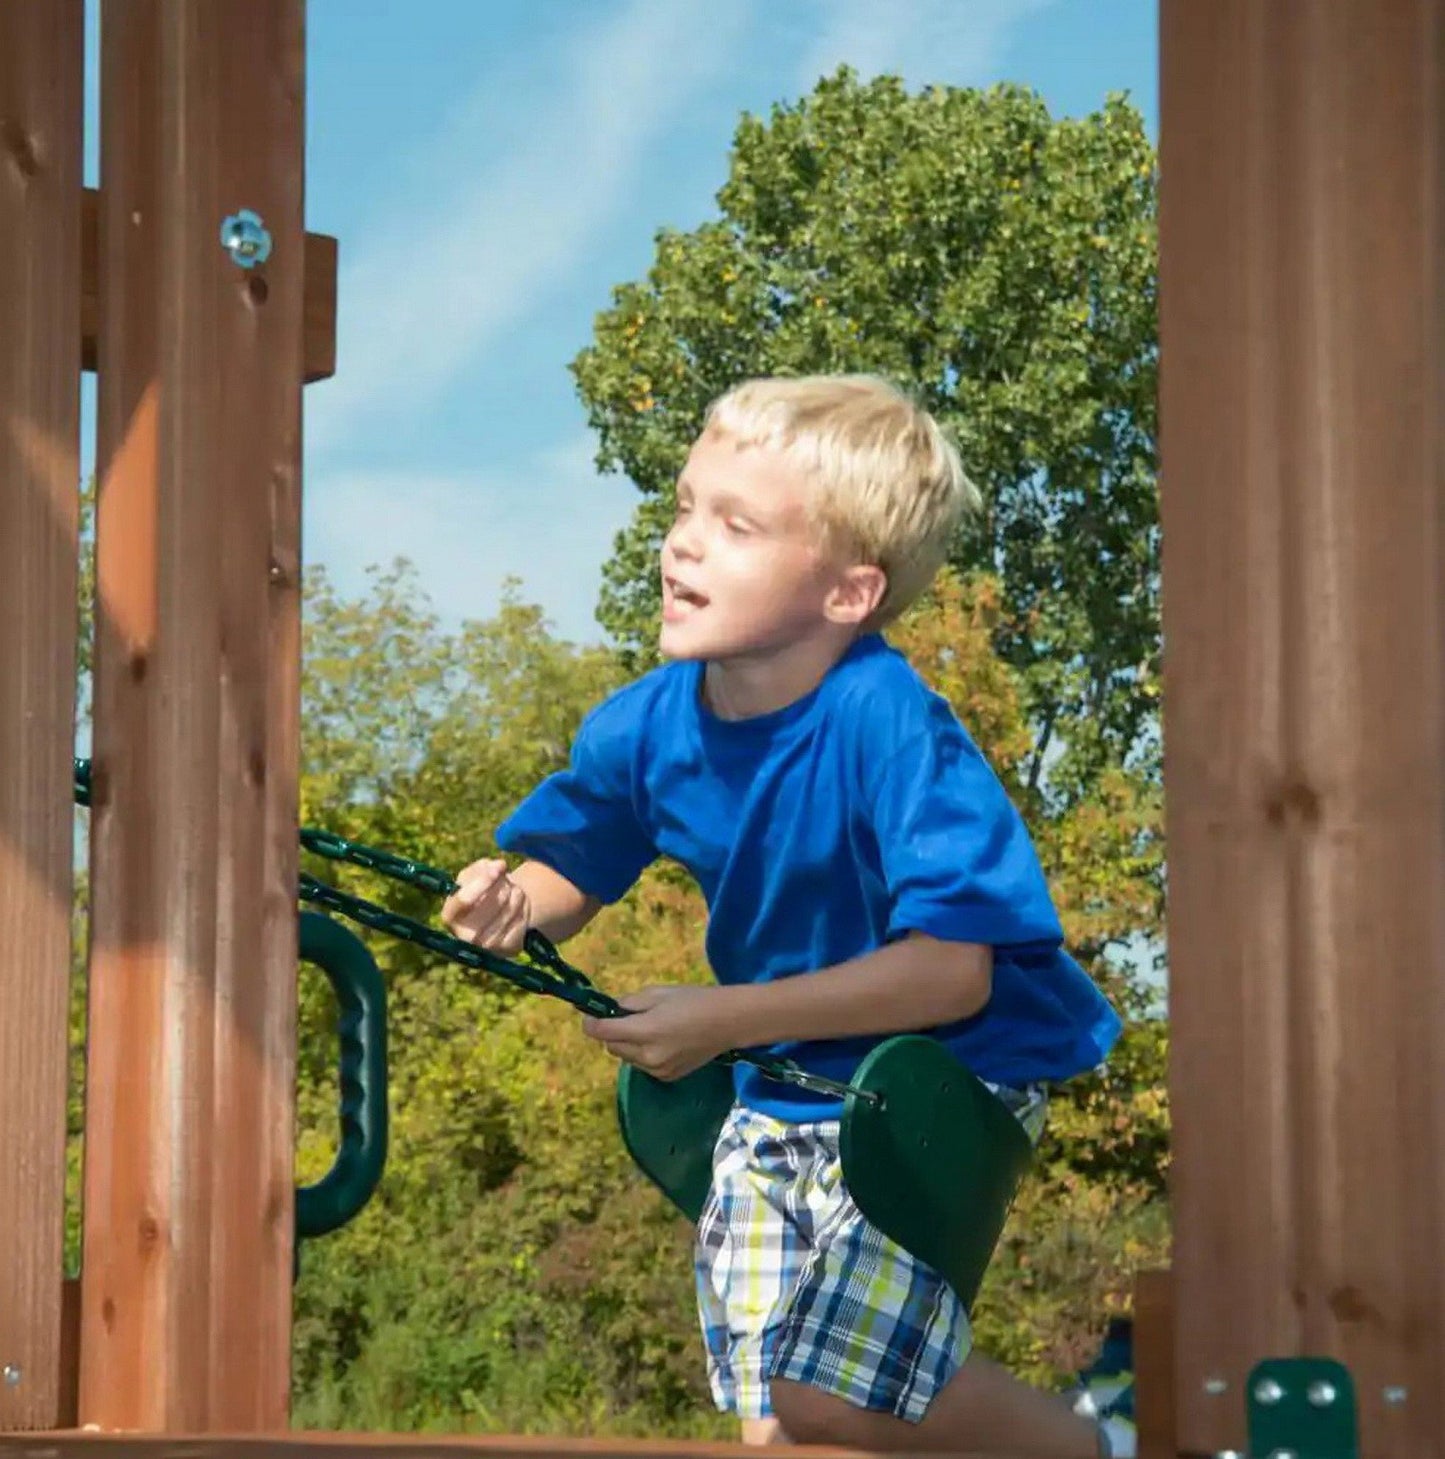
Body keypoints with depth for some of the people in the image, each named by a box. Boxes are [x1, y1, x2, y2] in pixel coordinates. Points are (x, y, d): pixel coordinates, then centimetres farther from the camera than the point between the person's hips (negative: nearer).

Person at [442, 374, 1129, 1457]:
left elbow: (952, 969, -29)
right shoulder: (649, 724, -10)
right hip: (779, 1095, 6)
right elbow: (574, 876, 8)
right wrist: (515, 901, -17)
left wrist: (724, 1020, -29)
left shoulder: (885, 722, -27)